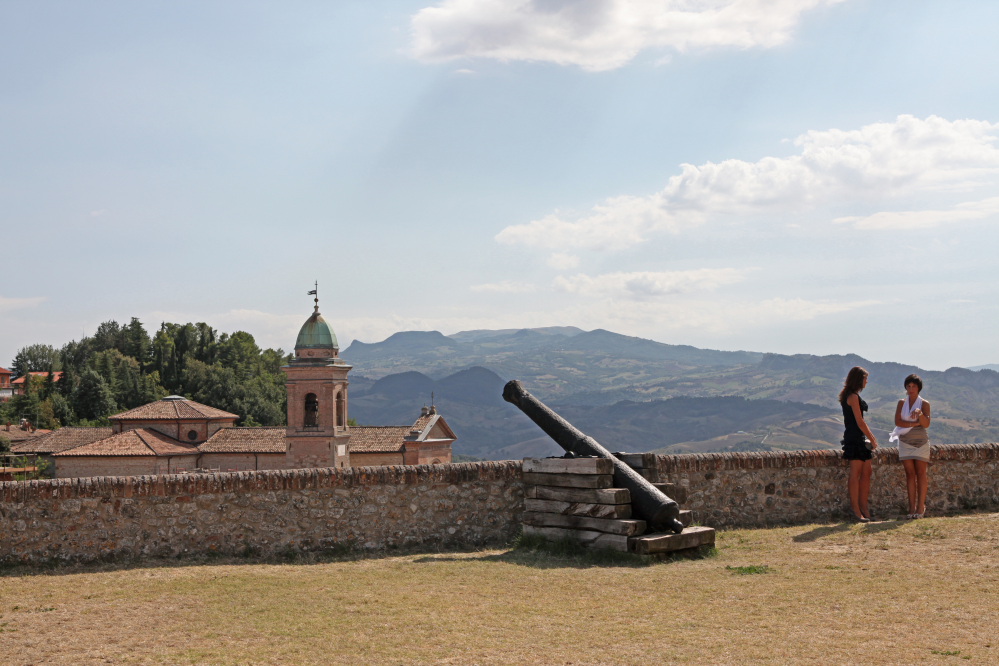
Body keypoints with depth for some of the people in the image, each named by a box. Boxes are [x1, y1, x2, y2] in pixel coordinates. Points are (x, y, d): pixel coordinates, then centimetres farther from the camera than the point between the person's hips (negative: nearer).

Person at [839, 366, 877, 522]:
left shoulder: (854, 396, 18)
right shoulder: (853, 397, -14)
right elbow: (860, 422, -15)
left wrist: (871, 438, 19)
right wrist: (872, 439, -7)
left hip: (859, 438, 10)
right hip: (854, 437, -10)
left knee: (866, 472, 10)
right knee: (856, 473, -6)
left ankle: (863, 506, 14)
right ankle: (856, 509, -3)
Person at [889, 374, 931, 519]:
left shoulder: (924, 404, 0)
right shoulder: (901, 403, 7)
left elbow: (926, 424, -11)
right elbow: (897, 421, -4)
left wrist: (920, 413, -28)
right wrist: (915, 423, -12)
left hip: (921, 442, -2)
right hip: (905, 442, 2)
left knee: (920, 474, -1)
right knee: (910, 474, 1)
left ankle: (920, 507, 1)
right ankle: (912, 508, 1)